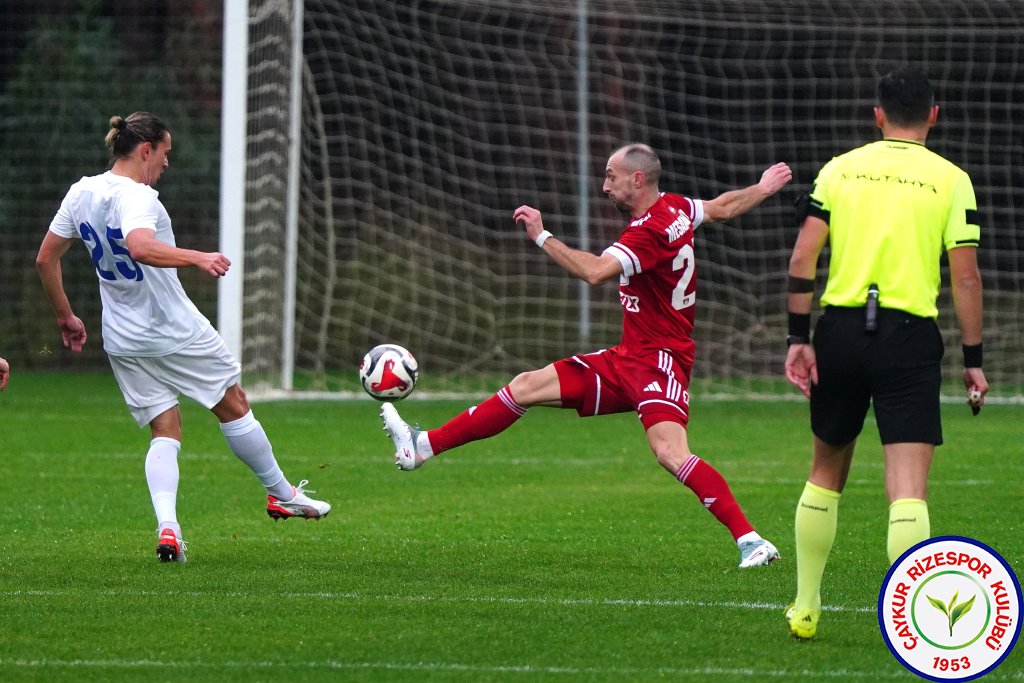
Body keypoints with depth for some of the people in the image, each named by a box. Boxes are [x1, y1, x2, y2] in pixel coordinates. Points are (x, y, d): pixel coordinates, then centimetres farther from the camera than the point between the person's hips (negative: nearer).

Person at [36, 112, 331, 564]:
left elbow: (46, 259, 11)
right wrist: (197, 258, -48)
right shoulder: (135, 197, -21)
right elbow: (141, 247, -42)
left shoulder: (81, 192, 4)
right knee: (234, 407, 11)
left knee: (165, 433, 8)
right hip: (176, 333, -7)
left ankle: (166, 526, -13)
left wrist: (65, 317, 20)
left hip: (123, 341, 7)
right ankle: (282, 494, 26)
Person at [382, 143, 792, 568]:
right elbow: (721, 208, 27)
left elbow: (594, 271, -33)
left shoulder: (651, 231, -21)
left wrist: (542, 237, -25)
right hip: (627, 359, 10)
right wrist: (762, 189, 45)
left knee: (670, 452, -29)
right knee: (528, 386, 7)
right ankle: (422, 447, 11)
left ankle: (750, 540, -26)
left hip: (659, 361, -10)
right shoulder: (674, 208, 8)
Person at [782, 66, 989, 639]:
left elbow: (803, 257, 0)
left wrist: (799, 338, 3)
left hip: (841, 328, 3)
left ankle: (805, 607, 26)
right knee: (908, 486, -6)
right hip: (910, 336, -3)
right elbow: (966, 276, -3)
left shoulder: (840, 169, 7)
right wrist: (973, 360, 3)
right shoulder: (950, 180, 1)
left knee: (827, 469, 19)